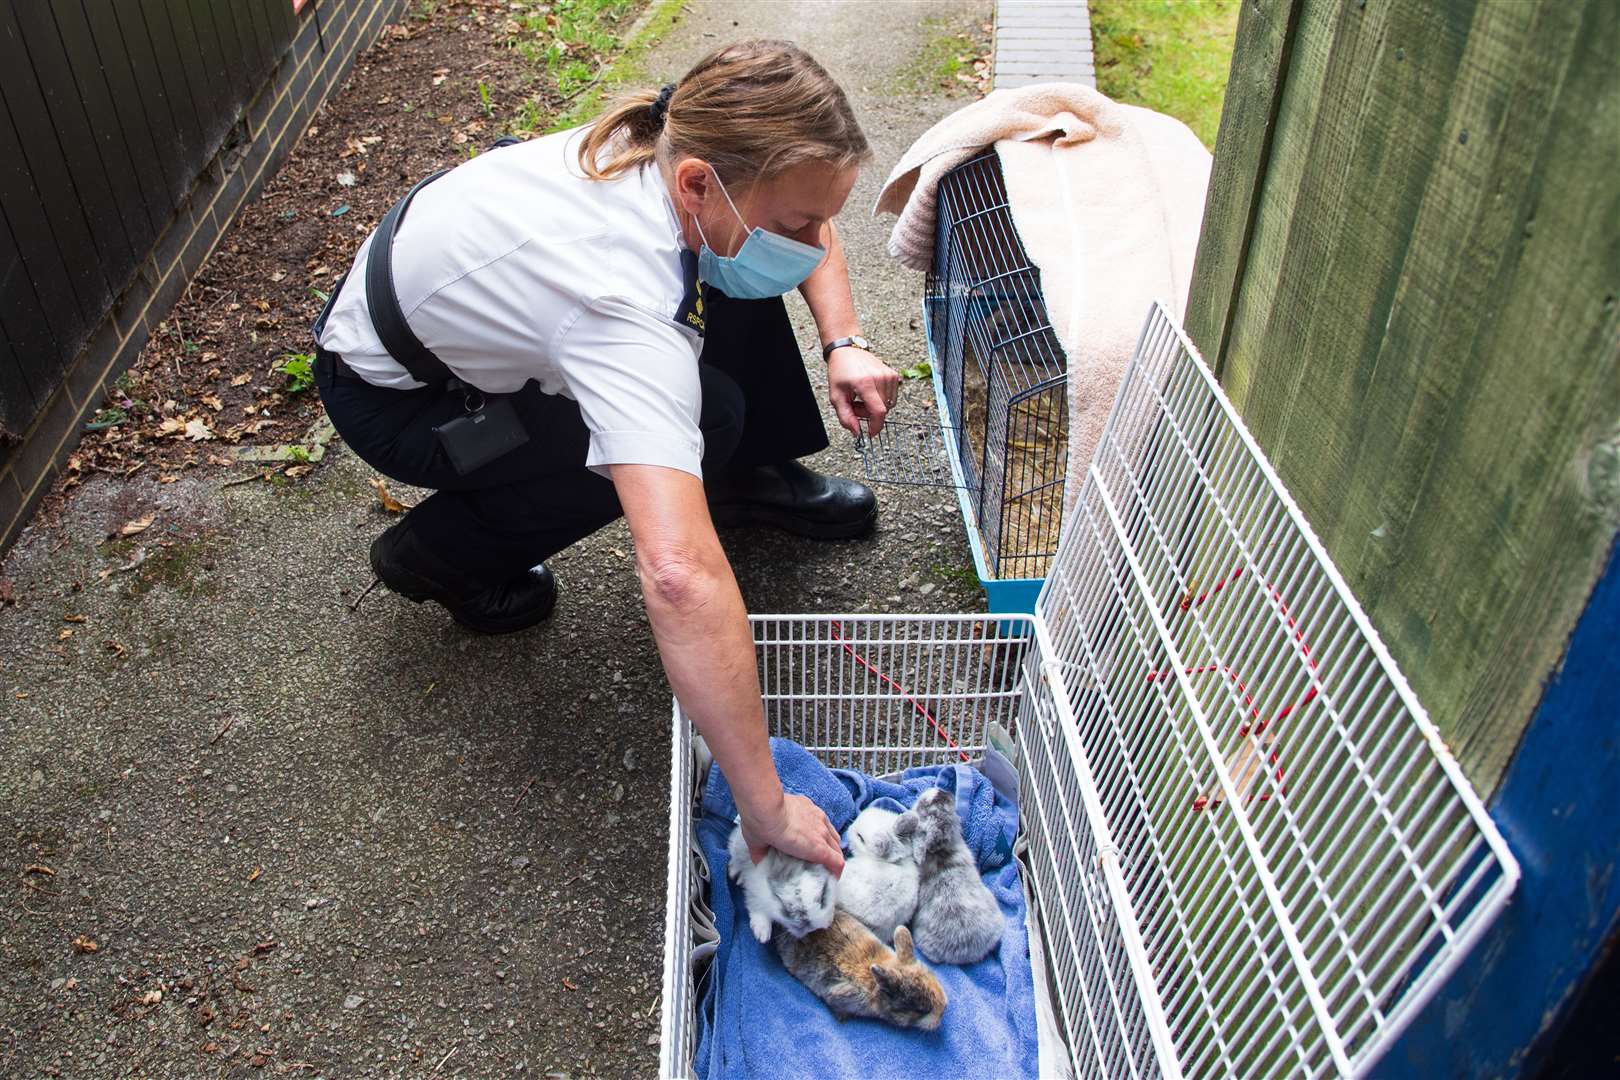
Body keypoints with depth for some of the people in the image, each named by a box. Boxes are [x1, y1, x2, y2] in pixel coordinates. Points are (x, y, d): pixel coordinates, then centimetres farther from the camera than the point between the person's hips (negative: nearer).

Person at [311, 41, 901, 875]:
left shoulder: (682, 140, -20)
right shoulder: (630, 311, -44)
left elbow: (810, 223, 3)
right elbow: (679, 574, -54)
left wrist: (844, 344, -14)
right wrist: (767, 809, -50)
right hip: (387, 391, -7)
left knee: (737, 285, -6)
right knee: (705, 415, -22)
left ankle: (755, 477, 15)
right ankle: (443, 554, -3)